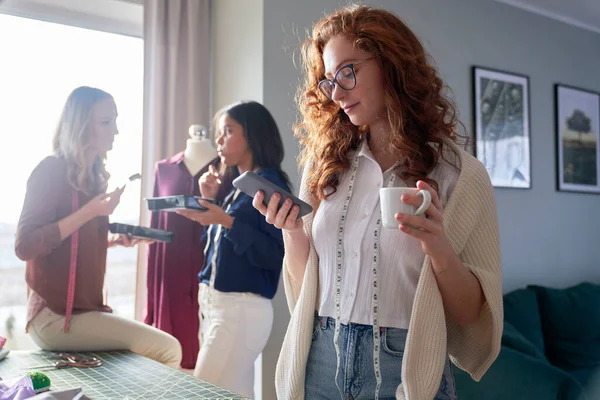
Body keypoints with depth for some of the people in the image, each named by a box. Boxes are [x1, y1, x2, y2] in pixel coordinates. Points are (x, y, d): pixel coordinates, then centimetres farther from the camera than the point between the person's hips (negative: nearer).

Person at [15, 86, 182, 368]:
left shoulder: (93, 176, 12)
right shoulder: (52, 170, -12)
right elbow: (25, 245, -18)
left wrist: (114, 240, 3)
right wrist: (89, 212, -22)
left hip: (85, 309, 9)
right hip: (56, 316, -8)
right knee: (166, 349, -15)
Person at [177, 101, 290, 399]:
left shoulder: (270, 184, -10)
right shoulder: (235, 186, 15)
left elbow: (275, 255, -18)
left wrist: (227, 221, -25)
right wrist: (210, 201, 6)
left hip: (242, 308, -8)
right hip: (214, 304, 8)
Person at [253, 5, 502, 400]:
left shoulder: (459, 174, -9)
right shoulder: (327, 166, 1)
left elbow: (475, 315, -7)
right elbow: (306, 288, 6)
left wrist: (441, 252, -25)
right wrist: (293, 232, -12)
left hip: (404, 368, -3)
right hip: (320, 362, 3)